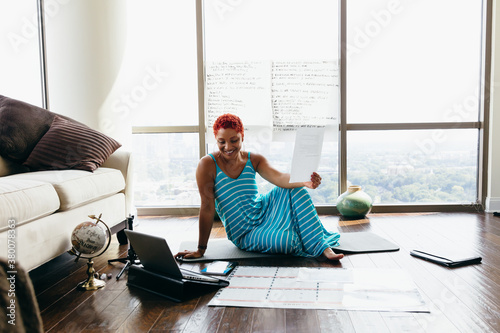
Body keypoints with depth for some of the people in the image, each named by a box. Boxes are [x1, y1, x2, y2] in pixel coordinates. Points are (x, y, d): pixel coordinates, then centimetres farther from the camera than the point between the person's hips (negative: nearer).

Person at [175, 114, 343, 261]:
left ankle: (323, 246, -15)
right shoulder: (208, 165, -16)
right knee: (291, 240, -30)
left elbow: (279, 178, -21)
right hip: (245, 235, -5)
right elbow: (207, 208, -17)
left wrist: (305, 181, -41)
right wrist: (200, 250, -16)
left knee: (294, 188, -16)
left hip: (263, 213, 5)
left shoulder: (253, 160, -4)